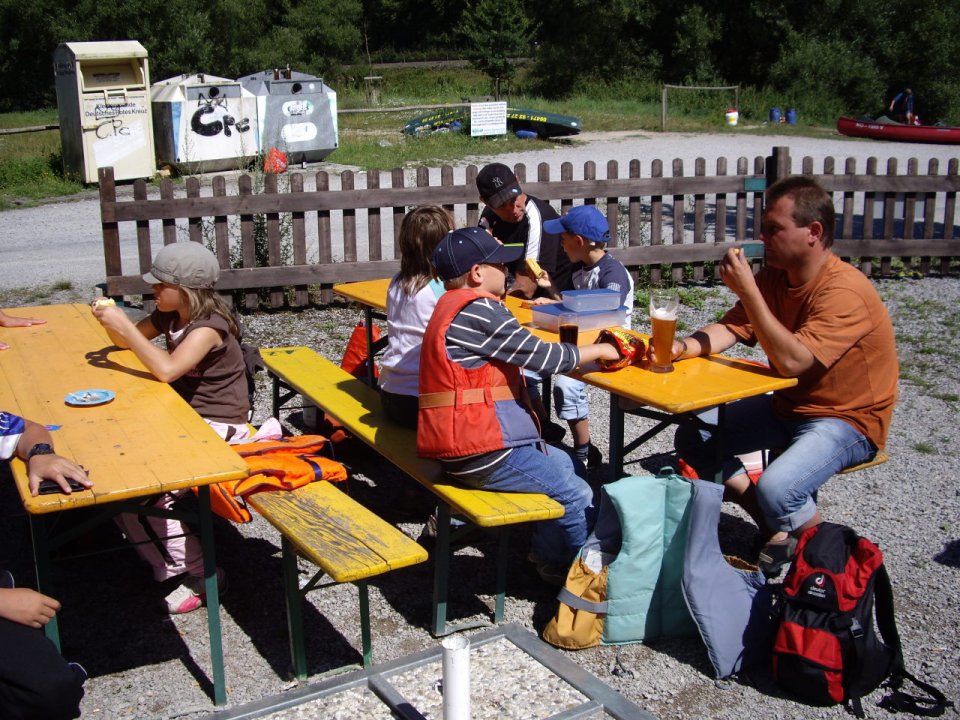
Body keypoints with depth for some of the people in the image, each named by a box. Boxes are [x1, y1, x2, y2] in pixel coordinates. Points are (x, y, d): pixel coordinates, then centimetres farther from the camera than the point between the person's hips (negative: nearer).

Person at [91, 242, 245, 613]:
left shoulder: (209, 326, -20)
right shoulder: (170, 316, 5)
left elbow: (166, 369, -34)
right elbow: (128, 341, 17)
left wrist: (122, 324, -30)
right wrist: (110, 320, -5)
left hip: (218, 428, -8)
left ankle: (200, 574, -4)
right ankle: (168, 562, 4)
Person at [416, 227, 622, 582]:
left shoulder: (453, 305, 15)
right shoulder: (479, 310, -17)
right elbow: (542, 356, -13)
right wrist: (599, 350, -1)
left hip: (460, 439, 11)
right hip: (481, 451, -11)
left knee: (571, 467, 19)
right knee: (577, 495, -5)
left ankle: (548, 556, 28)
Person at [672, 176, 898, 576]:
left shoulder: (844, 291, -26)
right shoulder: (775, 276, 0)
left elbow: (792, 361, -35)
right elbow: (730, 329, -4)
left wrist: (747, 291, -34)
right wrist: (681, 346, -24)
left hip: (847, 420, -9)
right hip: (788, 405, 9)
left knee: (775, 490, -32)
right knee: (692, 437, 0)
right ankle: (776, 530, 7)